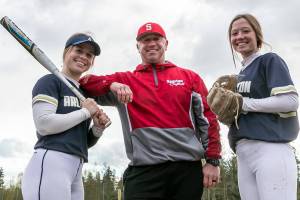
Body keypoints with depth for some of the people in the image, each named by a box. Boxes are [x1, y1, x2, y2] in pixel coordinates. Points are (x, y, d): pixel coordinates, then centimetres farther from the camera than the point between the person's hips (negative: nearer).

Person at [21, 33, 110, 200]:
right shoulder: (50, 81, 1)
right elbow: (43, 125, -15)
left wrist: (98, 128, 1)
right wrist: (86, 112, -6)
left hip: (76, 171, 8)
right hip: (49, 164, -7)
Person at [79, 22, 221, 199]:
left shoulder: (190, 77, 13)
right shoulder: (126, 80, 12)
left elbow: (208, 118, 7)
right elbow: (84, 83, 5)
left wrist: (213, 161, -1)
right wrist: (112, 85, -14)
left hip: (188, 168, 1)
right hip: (144, 170, -1)